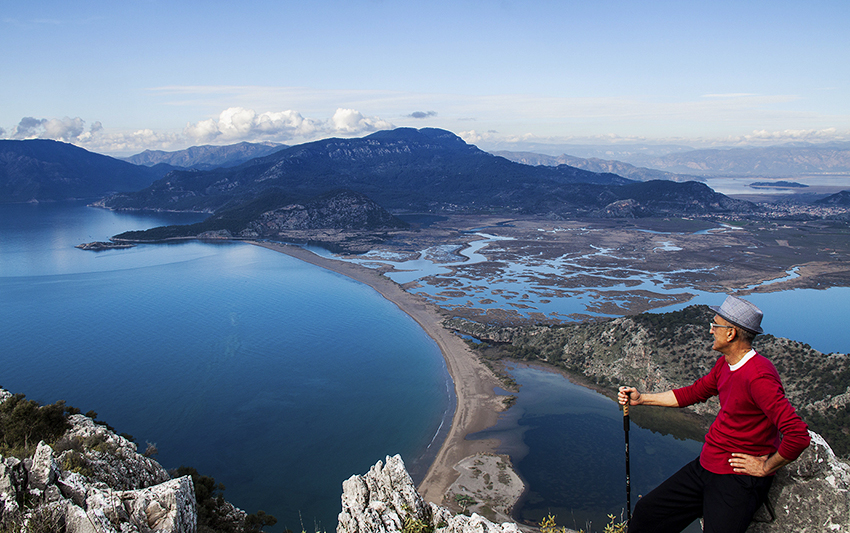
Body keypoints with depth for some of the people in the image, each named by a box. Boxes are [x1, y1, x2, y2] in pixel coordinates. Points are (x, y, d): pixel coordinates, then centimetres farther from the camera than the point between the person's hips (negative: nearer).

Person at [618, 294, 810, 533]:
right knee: (646, 512, 8)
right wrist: (641, 398, 20)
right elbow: (693, 393, 21)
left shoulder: (759, 376, -24)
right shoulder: (725, 364, 6)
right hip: (706, 466, 8)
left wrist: (765, 468, -15)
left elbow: (798, 435, -29)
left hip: (739, 479, -8)